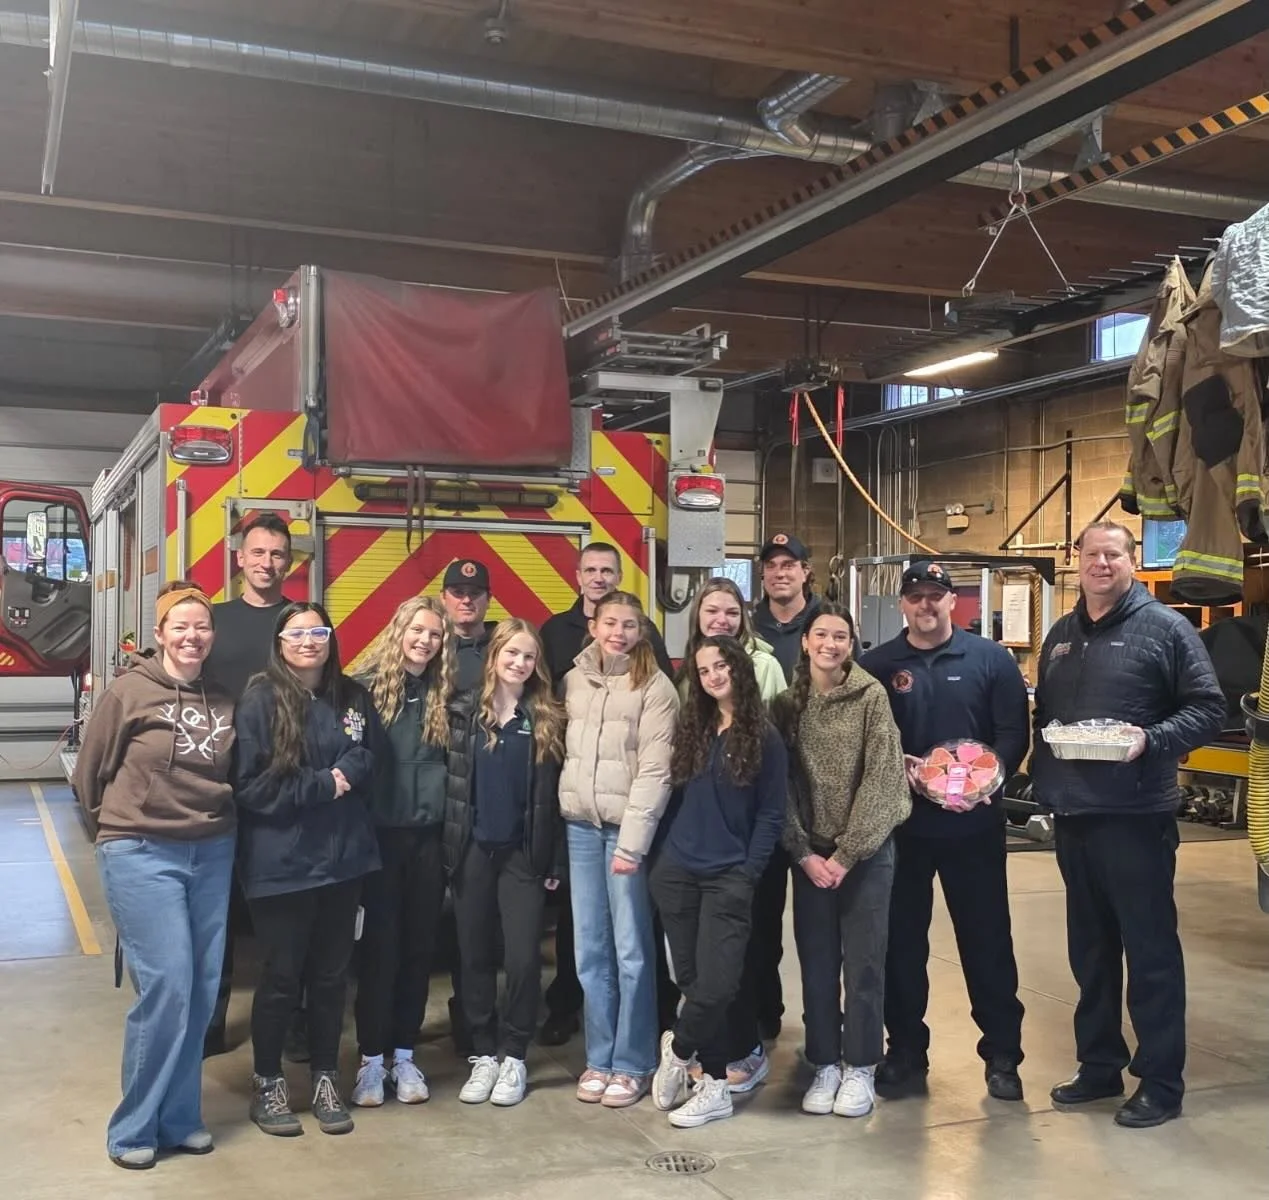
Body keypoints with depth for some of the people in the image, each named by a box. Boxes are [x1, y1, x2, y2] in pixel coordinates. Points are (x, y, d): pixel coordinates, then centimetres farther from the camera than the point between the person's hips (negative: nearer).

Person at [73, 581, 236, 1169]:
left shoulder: (224, 699, 5)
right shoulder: (129, 691, -7)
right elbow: (89, 774, 1)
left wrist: (217, 824, 9)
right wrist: (120, 831, 9)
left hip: (212, 855, 5)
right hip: (141, 856, -5)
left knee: (202, 989, 7)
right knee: (165, 985, -8)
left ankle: (179, 1117, 23)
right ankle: (133, 1129, 8)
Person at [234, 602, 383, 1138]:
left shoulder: (352, 697, 5)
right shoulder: (260, 699, -8)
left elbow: (369, 764, 12)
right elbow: (250, 786, -13)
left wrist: (351, 772, -9)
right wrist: (323, 784, -14)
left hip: (343, 857, 4)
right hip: (280, 863, -4)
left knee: (331, 974, 13)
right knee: (281, 977, 7)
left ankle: (326, 1079, 28)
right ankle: (267, 1083, 26)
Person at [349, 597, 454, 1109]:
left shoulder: (443, 695, 7)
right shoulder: (368, 687, -4)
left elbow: (454, 767, 11)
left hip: (428, 836, 3)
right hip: (379, 834, -3)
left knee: (419, 946, 9)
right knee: (379, 946, 2)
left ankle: (404, 1055, 21)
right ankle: (372, 1057, 15)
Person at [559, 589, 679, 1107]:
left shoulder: (655, 688, -4)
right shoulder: (574, 680, 11)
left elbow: (655, 769, -10)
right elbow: (566, 752, 14)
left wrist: (632, 838, -15)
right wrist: (564, 815, 5)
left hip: (628, 827, -4)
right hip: (581, 825, 5)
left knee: (631, 950, -1)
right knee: (590, 950, 8)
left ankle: (633, 1063, 10)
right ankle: (599, 1059, 19)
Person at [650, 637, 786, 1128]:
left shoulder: (764, 738, -2)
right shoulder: (692, 728, 10)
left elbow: (771, 816, -3)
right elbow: (677, 797, 12)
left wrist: (747, 876, -10)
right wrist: (660, 857, 5)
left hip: (728, 879, -4)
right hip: (675, 874, 4)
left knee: (715, 985, -9)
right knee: (692, 981, 5)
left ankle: (677, 1051, 18)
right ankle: (715, 1084, 16)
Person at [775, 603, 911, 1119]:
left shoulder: (872, 696, -6)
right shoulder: (788, 703, 2)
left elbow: (880, 781, -10)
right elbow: (783, 784, 1)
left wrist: (846, 854, -13)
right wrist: (805, 853, -8)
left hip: (866, 852, -2)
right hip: (809, 853, 3)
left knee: (864, 963, 3)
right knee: (816, 963, 8)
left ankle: (859, 1068, 16)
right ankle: (824, 1065, 21)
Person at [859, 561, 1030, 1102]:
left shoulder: (991, 659, 3)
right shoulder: (876, 665, 4)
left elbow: (1014, 731, -2)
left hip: (975, 823, -1)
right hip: (901, 822, 1)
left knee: (987, 938, 6)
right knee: (901, 940, 9)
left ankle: (1002, 1054, 19)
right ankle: (906, 1048, 23)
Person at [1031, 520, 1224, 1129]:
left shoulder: (1164, 627, -5)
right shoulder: (1061, 635, 15)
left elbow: (1208, 708, -7)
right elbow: (1042, 714, 21)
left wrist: (1152, 740, -22)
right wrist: (1042, 781, 10)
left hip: (1136, 815, -6)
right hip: (1073, 816, 7)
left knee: (1150, 949, 1)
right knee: (1090, 949, 15)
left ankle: (1161, 1082, 11)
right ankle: (1099, 1065, 28)